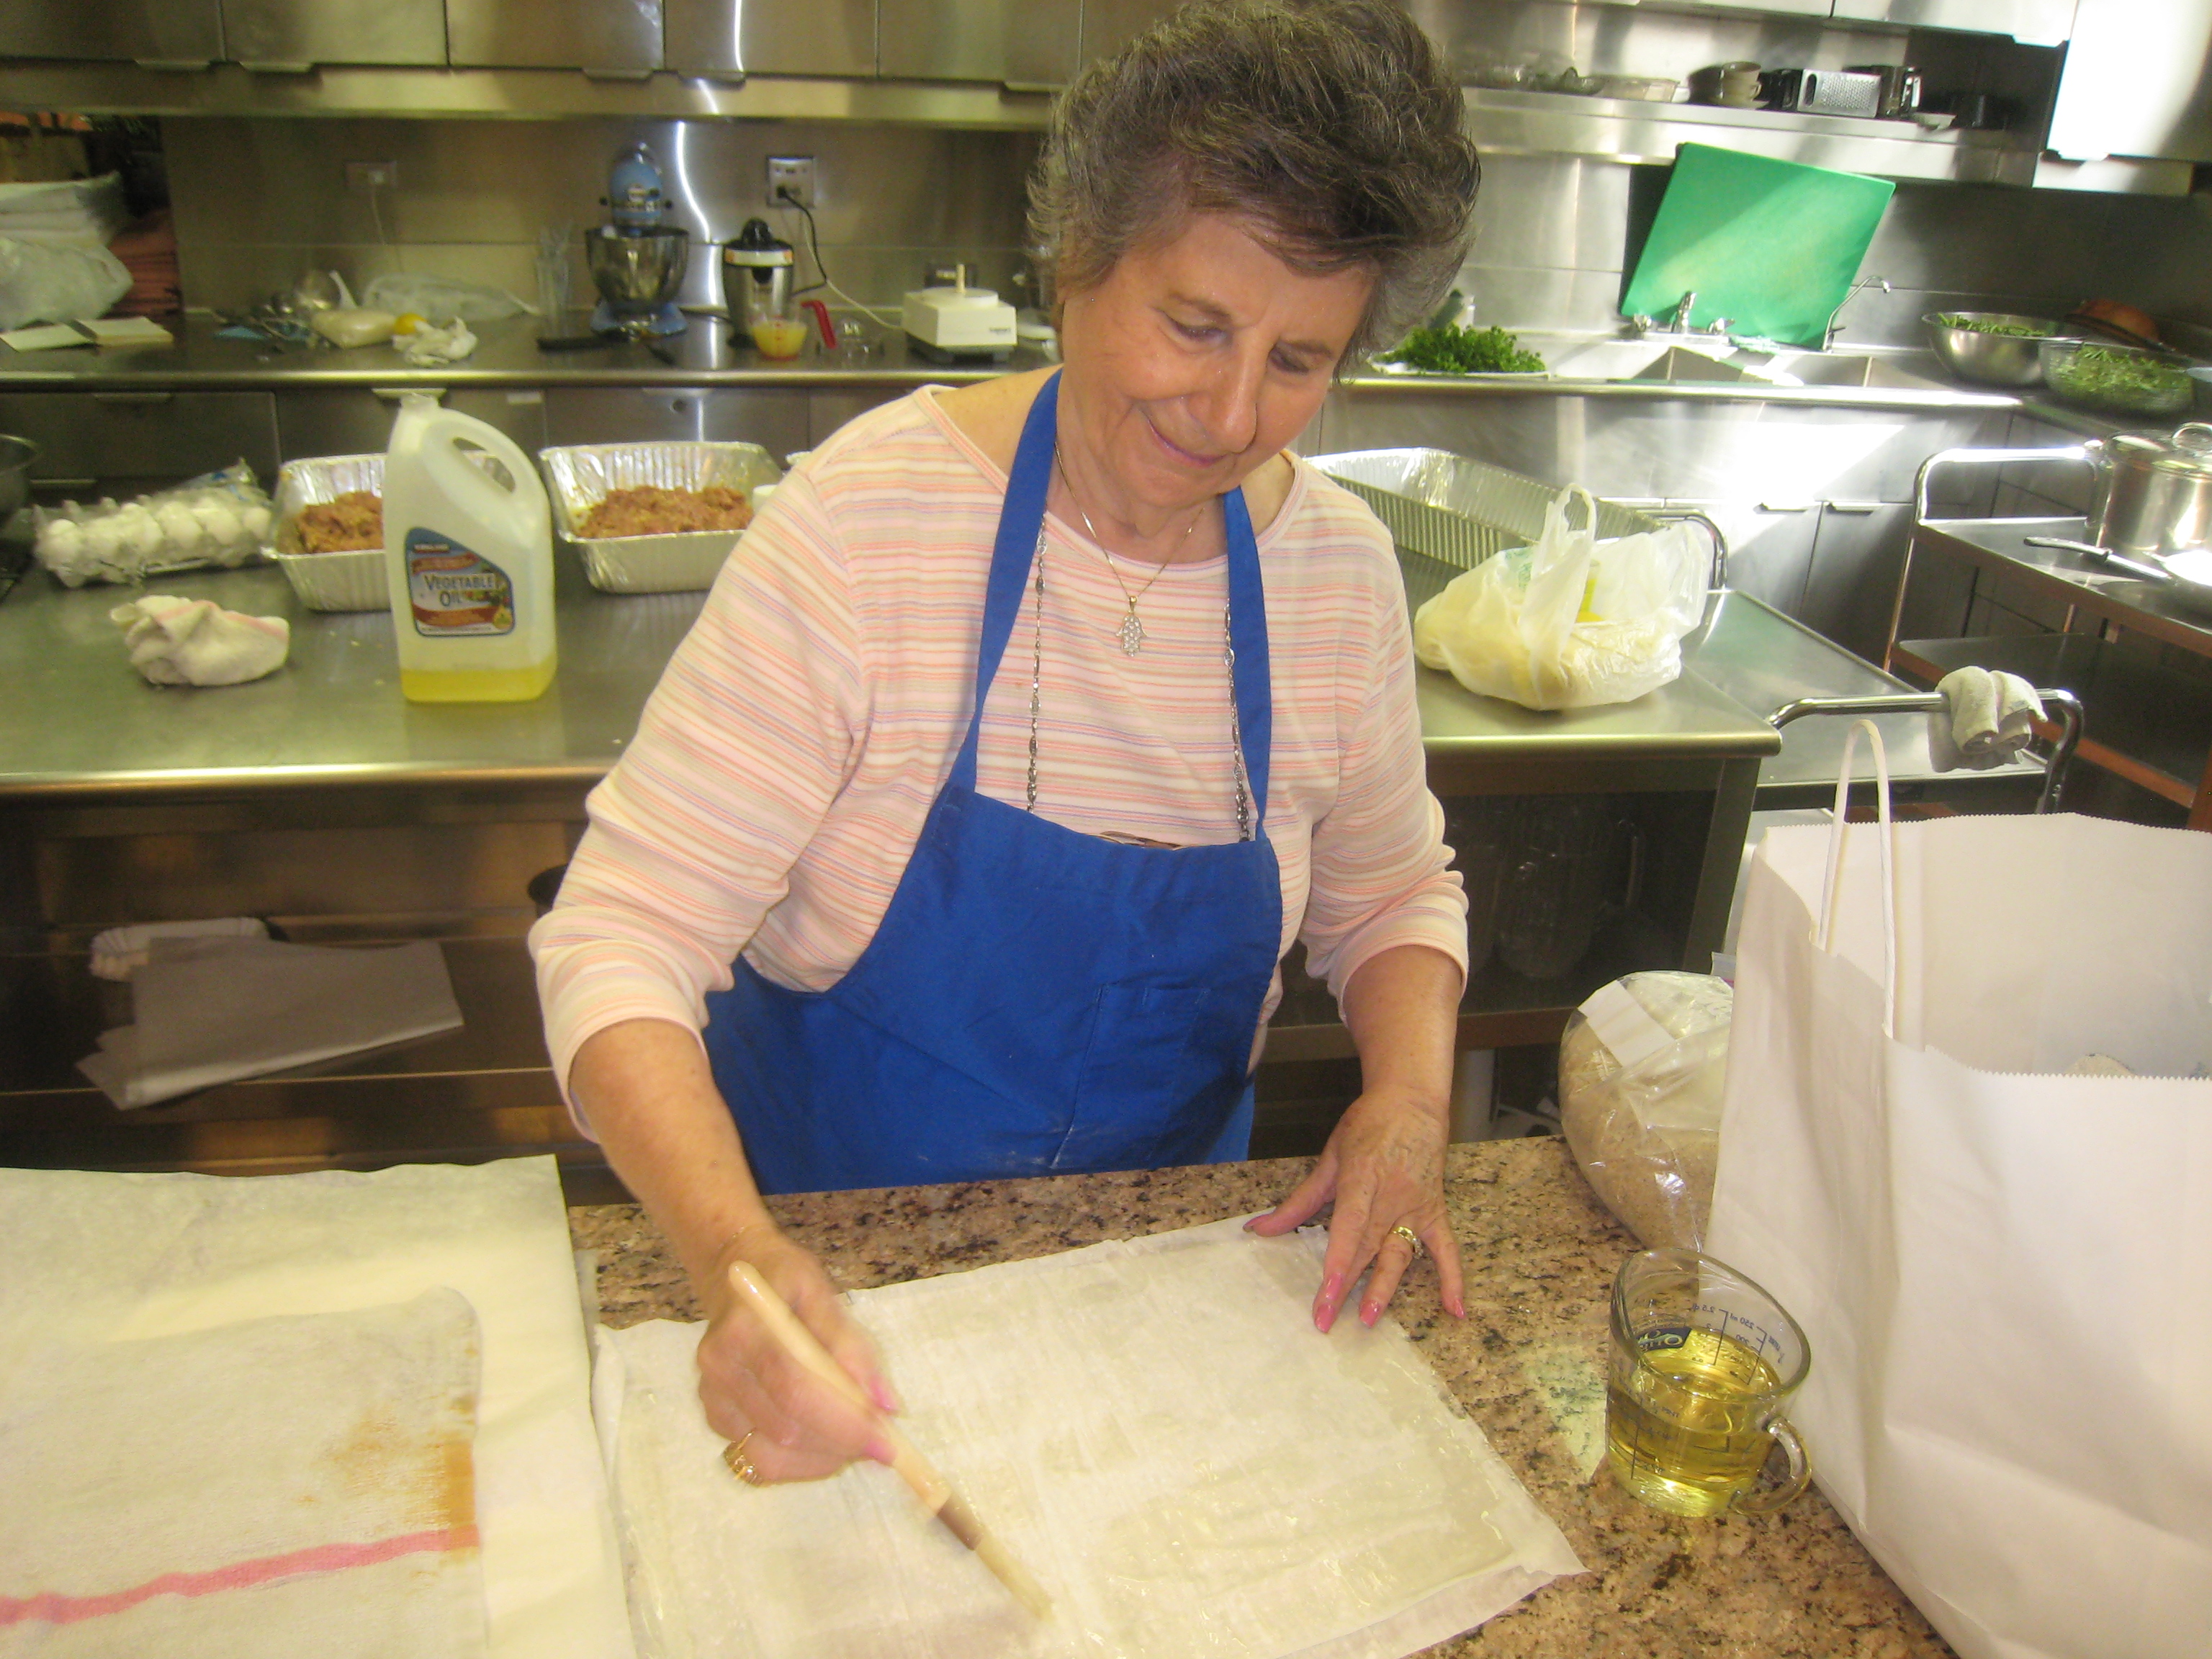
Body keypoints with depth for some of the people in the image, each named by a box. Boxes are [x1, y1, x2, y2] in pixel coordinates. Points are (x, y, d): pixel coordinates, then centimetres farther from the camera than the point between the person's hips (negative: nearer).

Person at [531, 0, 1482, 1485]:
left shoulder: (1339, 569, -10)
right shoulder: (865, 525, -24)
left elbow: (1389, 891, 5)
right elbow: (622, 936, -25)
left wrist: (1410, 1092, -15)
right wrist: (738, 1255, -41)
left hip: (1162, 1258, 4)